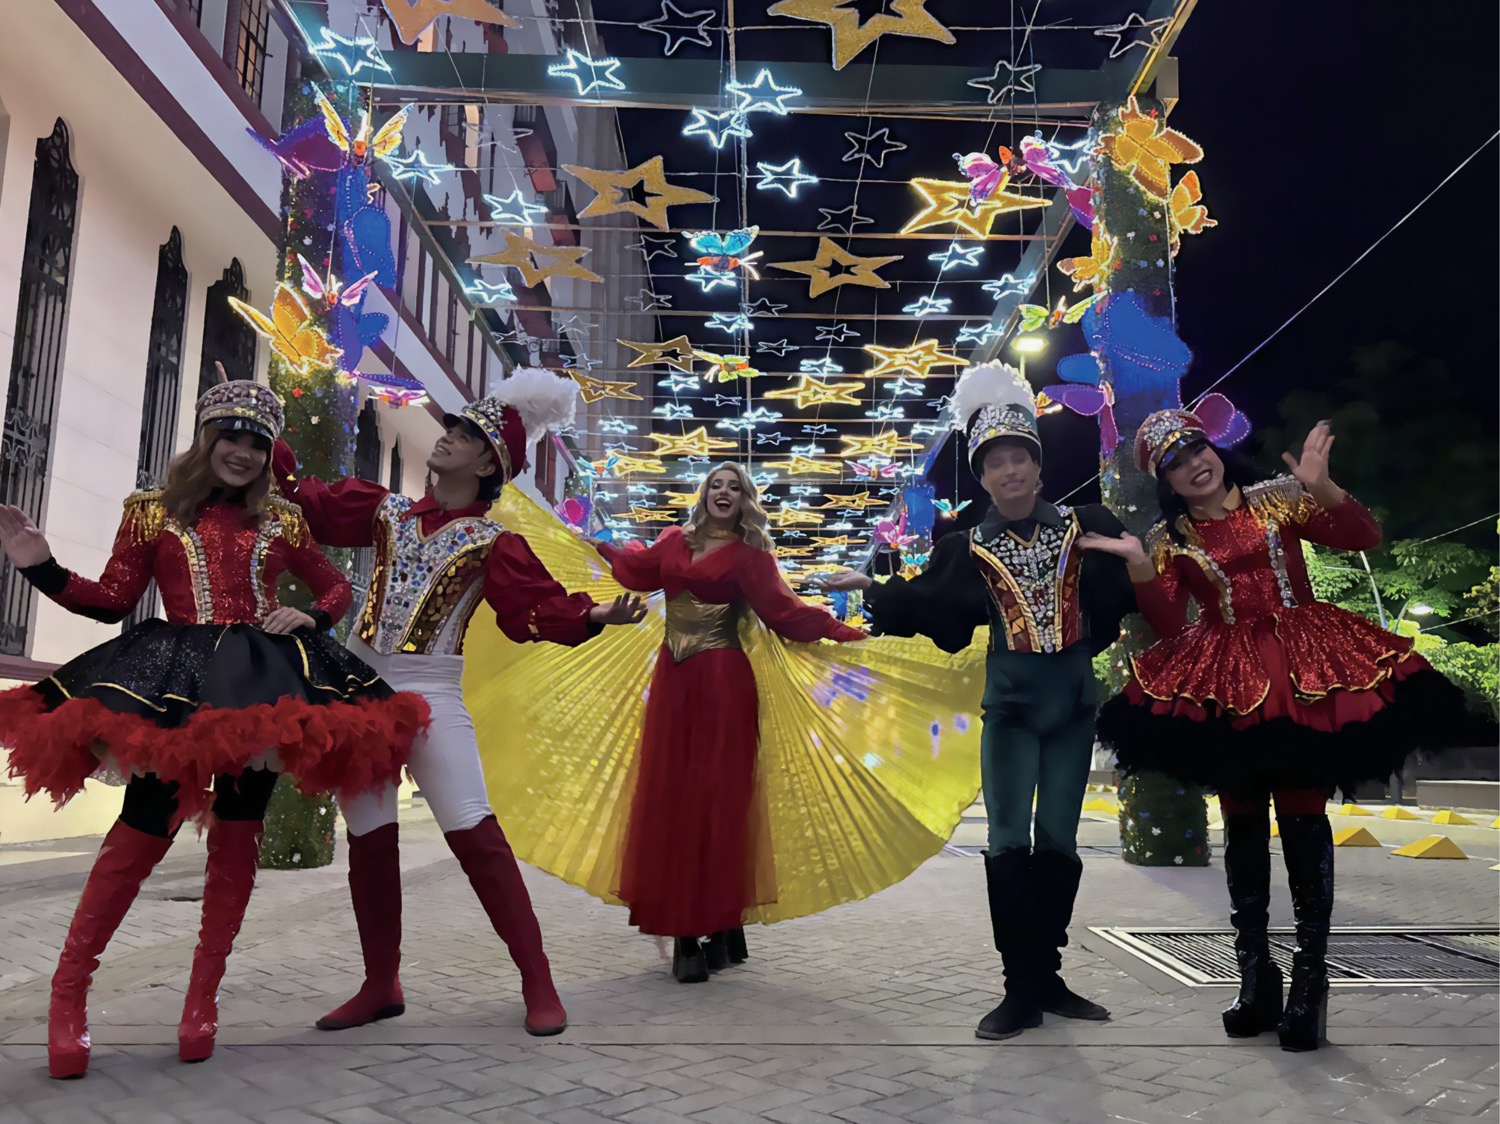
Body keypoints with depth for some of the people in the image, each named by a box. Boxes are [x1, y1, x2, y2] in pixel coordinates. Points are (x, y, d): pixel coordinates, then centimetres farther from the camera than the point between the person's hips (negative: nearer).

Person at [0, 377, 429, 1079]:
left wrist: (310, 616, 2)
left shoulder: (279, 522, 17)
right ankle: (68, 991, 8)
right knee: (144, 829, -10)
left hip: (261, 677, 3)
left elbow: (336, 588, 22)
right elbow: (112, 601, 7)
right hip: (174, 677, -2)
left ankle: (203, 995, 13)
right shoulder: (153, 514, 11)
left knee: (237, 834, 2)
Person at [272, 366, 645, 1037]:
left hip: (432, 694, -4)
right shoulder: (387, 511, 10)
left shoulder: (491, 544, -2)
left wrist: (595, 616, -29)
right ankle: (381, 986, 23)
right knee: (368, 840, 8)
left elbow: (540, 608, -12)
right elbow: (309, 501, 14)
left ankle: (538, 983, 0)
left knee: (475, 835, -10)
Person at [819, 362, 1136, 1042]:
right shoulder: (970, 551, 1)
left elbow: (1127, 589, 6)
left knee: (1058, 844, 6)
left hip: (1073, 698, 1)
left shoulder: (1084, 527, 2)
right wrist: (870, 589, -11)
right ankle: (1021, 990, 5)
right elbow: (925, 608, -2)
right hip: (1010, 703, -1)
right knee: (1010, 844, -5)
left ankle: (1048, 978, 20)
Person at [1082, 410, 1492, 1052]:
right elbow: (1168, 627, -2)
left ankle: (1310, 976, 7)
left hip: (1302, 674, -1)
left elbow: (1364, 538, 0)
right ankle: (1254, 974, 19)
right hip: (1225, 686, 2)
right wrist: (1139, 567, -14)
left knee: (1303, 817, -4)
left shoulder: (1278, 499, 5)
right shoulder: (1169, 540, 6)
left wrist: (1322, 488, -15)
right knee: (1242, 822, 7)